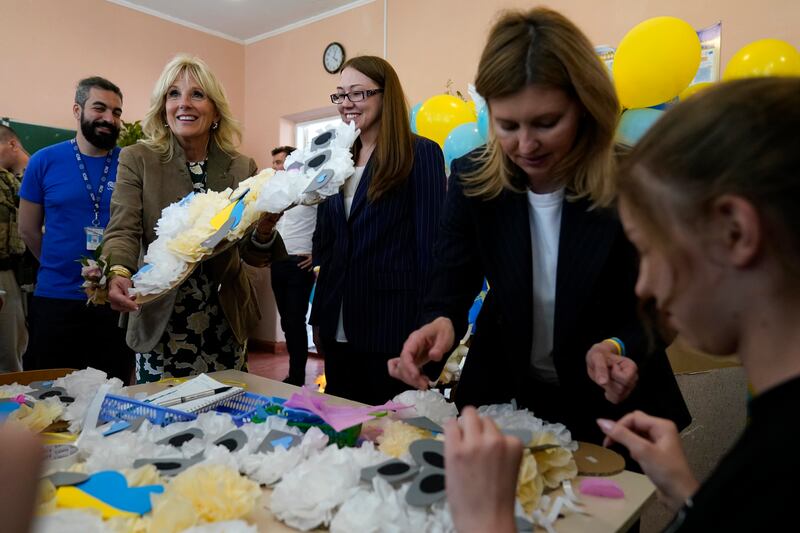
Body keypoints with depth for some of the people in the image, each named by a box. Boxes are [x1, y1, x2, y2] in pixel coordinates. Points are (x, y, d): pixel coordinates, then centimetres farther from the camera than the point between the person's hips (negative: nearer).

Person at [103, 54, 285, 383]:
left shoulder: (242, 167, 1)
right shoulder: (137, 159, -1)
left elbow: (252, 256, -1)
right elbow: (123, 231, -9)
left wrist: (263, 232, -23)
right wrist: (119, 274, -30)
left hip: (226, 324, 2)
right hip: (160, 323, -1)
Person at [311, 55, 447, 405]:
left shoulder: (420, 154, -7)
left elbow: (430, 244, -10)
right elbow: (324, 242, 15)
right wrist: (319, 316, 14)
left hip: (392, 326, -6)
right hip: (339, 328, 6)